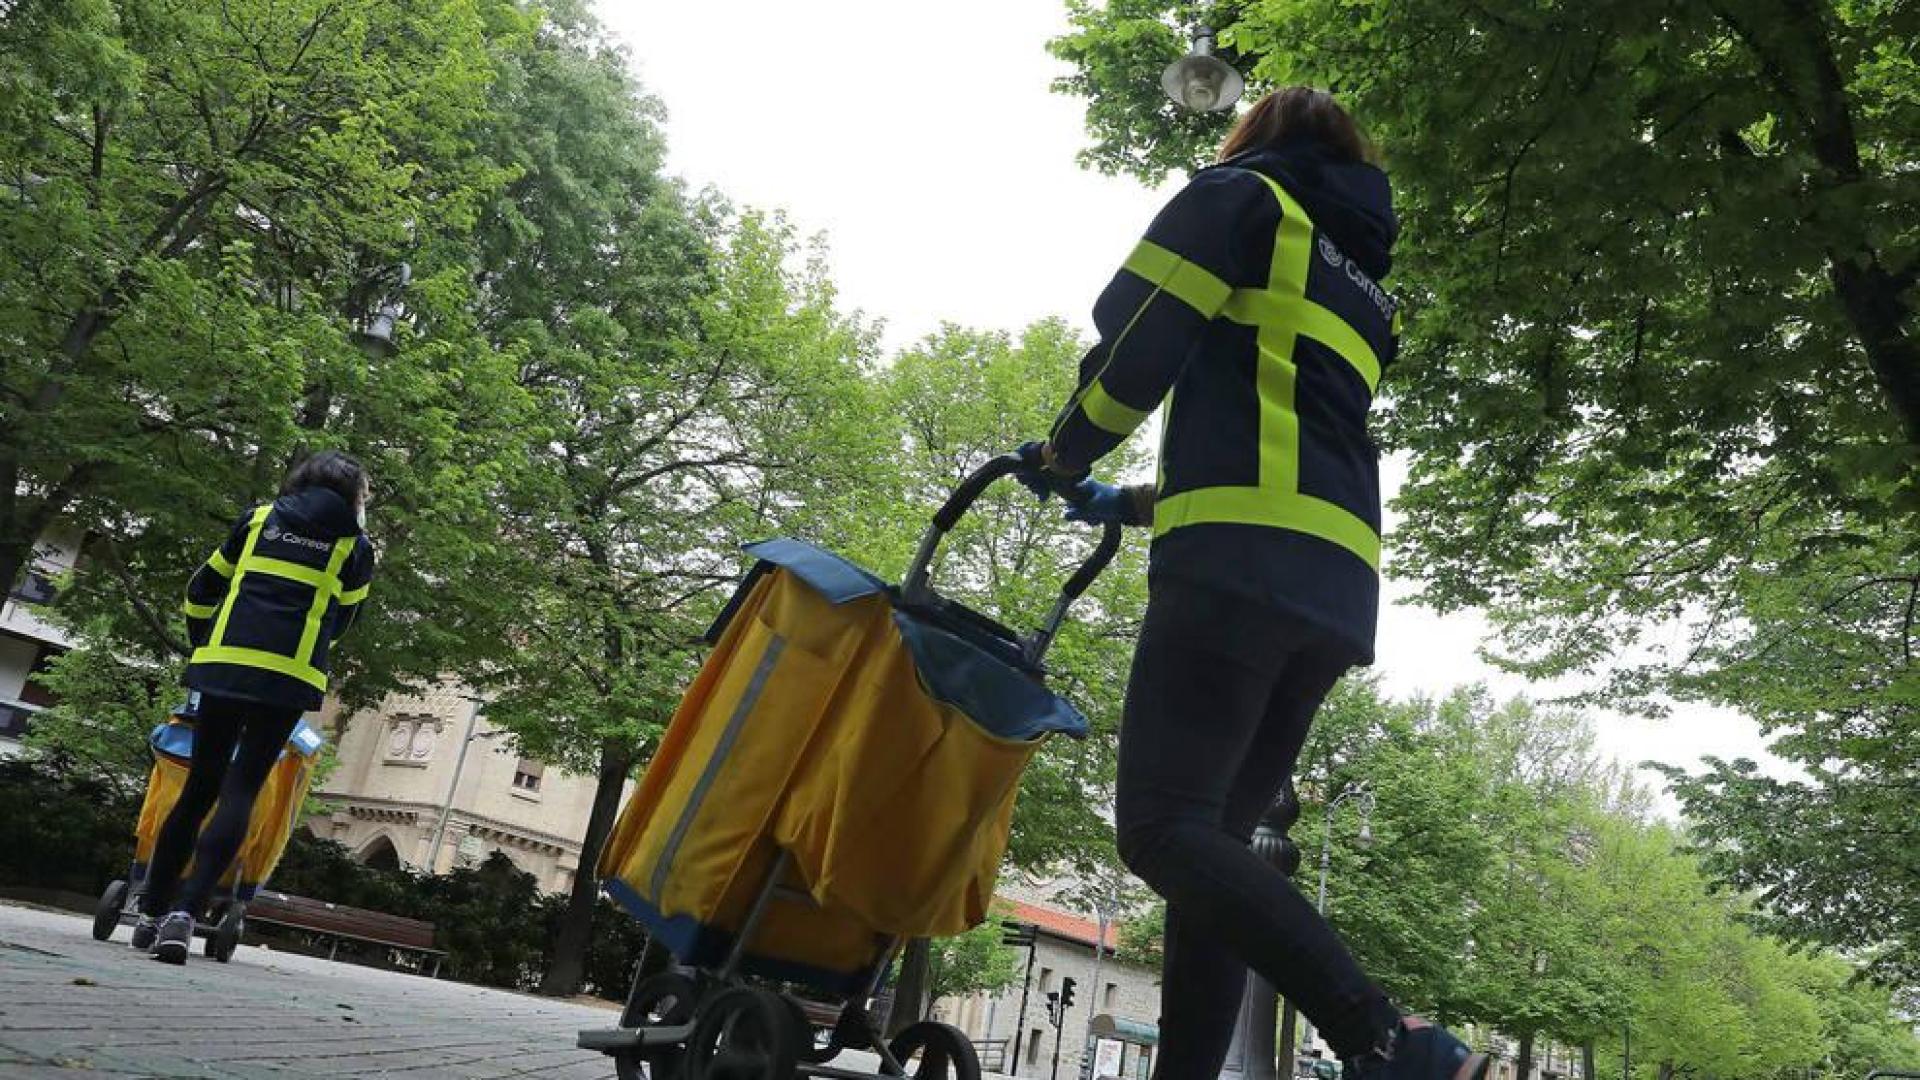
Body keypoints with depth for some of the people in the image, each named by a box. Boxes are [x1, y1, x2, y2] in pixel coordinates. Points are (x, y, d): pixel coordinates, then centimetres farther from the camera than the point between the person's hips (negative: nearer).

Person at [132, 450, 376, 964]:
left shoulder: (259, 517, 18)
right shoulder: (355, 545, 11)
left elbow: (201, 591, 21)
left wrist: (205, 645, 33)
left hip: (224, 663, 3)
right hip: (288, 675, -3)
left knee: (200, 787, 14)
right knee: (240, 791, -3)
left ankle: (152, 912, 18)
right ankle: (184, 912, -17)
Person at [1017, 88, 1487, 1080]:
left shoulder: (1242, 194, 11)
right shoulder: (1364, 287, 33)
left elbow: (1136, 337, -2)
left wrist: (1065, 457, 16)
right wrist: (1128, 505, 39)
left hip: (1241, 562, -8)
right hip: (1339, 589, 8)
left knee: (1162, 827, -15)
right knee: (1213, 837, 7)